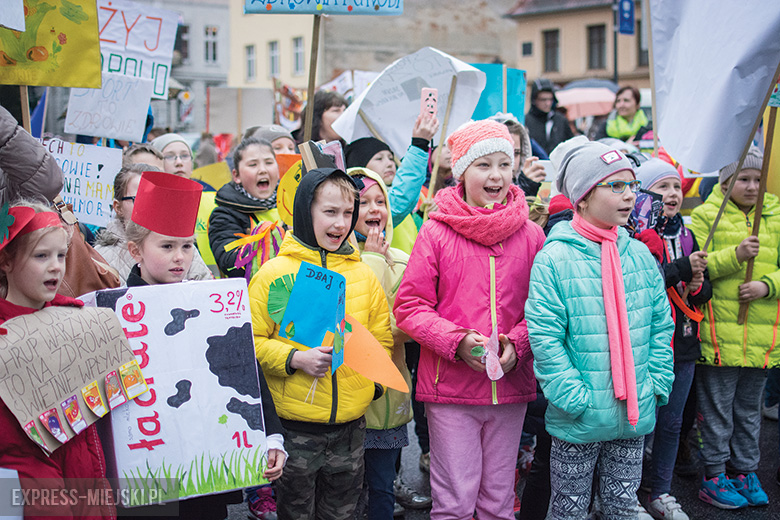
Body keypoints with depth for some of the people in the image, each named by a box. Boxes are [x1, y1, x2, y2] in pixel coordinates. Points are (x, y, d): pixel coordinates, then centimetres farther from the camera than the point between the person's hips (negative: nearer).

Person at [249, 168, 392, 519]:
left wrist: (374, 380, 2)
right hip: (295, 425, -3)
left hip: (351, 424, 4)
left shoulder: (363, 274, 6)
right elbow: (250, 341, -5)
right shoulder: (273, 273, -6)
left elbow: (381, 339, 15)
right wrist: (295, 359, -18)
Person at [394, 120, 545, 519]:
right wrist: (457, 341, -16)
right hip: (450, 388, -3)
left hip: (511, 387, 3)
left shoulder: (531, 235, 3)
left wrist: (517, 344, -9)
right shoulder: (437, 232, -5)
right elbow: (409, 306, -4)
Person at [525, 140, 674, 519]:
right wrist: (575, 398, -17)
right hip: (578, 419, -4)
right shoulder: (554, 259, -12)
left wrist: (657, 383, 2)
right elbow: (544, 337, -15)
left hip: (635, 416, 5)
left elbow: (661, 326, 10)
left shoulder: (641, 256, 4)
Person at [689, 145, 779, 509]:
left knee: (749, 409, 16)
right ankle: (713, 477, 14)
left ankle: (744, 470, 28)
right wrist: (735, 255, -21)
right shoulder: (705, 216, -2)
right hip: (720, 334, -5)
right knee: (717, 409, 3)